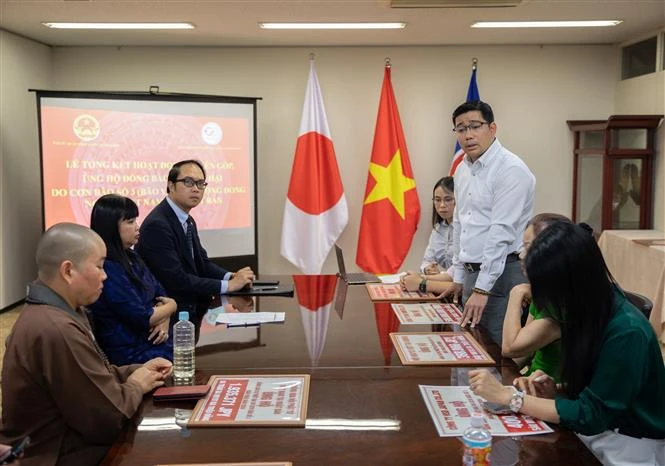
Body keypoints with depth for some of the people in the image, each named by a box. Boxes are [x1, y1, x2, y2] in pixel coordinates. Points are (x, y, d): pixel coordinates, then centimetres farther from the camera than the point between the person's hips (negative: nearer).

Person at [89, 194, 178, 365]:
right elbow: (142, 318, -18)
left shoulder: (131, 258, 13)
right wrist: (171, 306, 1)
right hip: (134, 355, -9)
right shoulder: (108, 269, -17)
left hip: (155, 343, 9)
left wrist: (164, 322, -7)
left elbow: (161, 295, 15)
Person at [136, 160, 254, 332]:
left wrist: (232, 276, -8)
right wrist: (228, 285, -19)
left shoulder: (188, 222, 12)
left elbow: (202, 263, 13)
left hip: (192, 309, 9)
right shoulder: (157, 225, -18)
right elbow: (176, 280, -23)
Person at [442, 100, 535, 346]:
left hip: (503, 273, -8)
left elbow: (502, 232, -19)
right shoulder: (462, 170, 12)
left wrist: (482, 288, -21)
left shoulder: (511, 169, -14)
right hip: (472, 273, 8)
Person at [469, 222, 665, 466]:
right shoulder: (588, 313, -3)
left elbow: (590, 415, -22)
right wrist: (556, 392, -12)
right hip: (597, 431, 6)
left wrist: (508, 396, -21)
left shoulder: (626, 333, -26)